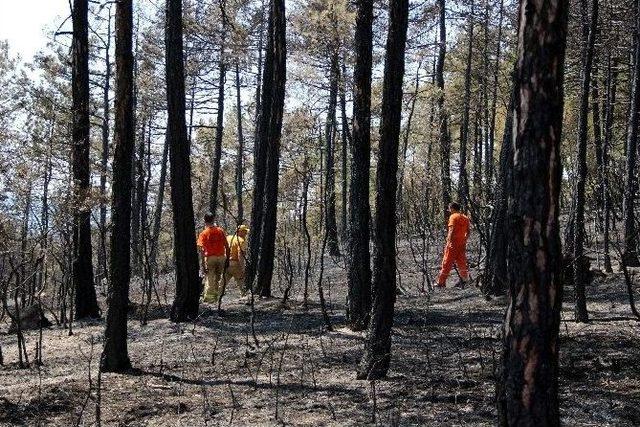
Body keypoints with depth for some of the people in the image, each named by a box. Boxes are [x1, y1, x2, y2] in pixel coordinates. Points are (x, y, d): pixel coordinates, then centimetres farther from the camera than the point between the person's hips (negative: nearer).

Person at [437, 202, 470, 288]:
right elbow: (468, 232, 15)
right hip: (462, 244, 7)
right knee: (461, 263, 14)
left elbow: (452, 231, -19)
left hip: (453, 244, -7)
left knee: (447, 263, -3)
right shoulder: (465, 218, 12)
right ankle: (465, 280, 15)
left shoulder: (453, 217, -9)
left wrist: (449, 241, -23)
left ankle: (441, 282, -2)